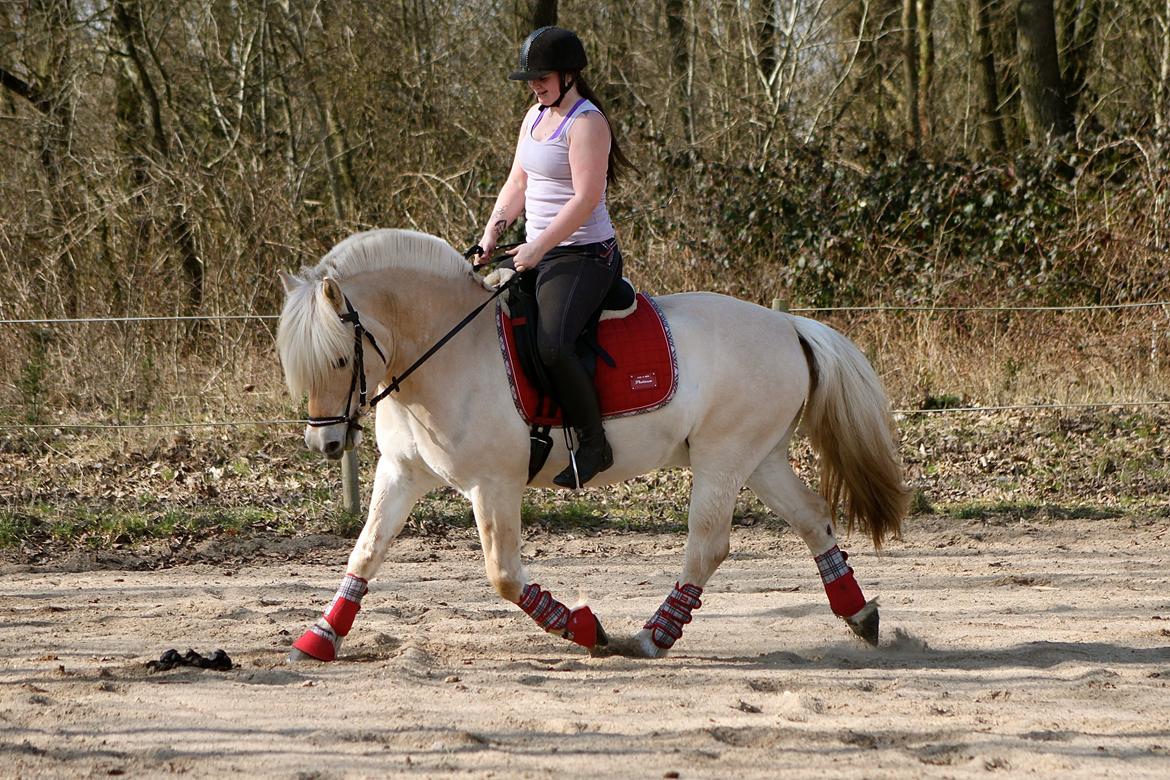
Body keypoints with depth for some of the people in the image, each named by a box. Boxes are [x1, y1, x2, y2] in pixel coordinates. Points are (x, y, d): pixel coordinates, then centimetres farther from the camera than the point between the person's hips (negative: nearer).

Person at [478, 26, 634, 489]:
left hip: (584, 256, -10)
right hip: (538, 256, 10)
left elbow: (586, 198, -21)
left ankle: (593, 444, -17)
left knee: (552, 345, -29)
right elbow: (517, 183, 18)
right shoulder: (536, 116, 14)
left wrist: (538, 248, -24)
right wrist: (494, 231, 2)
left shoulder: (587, 123, -14)